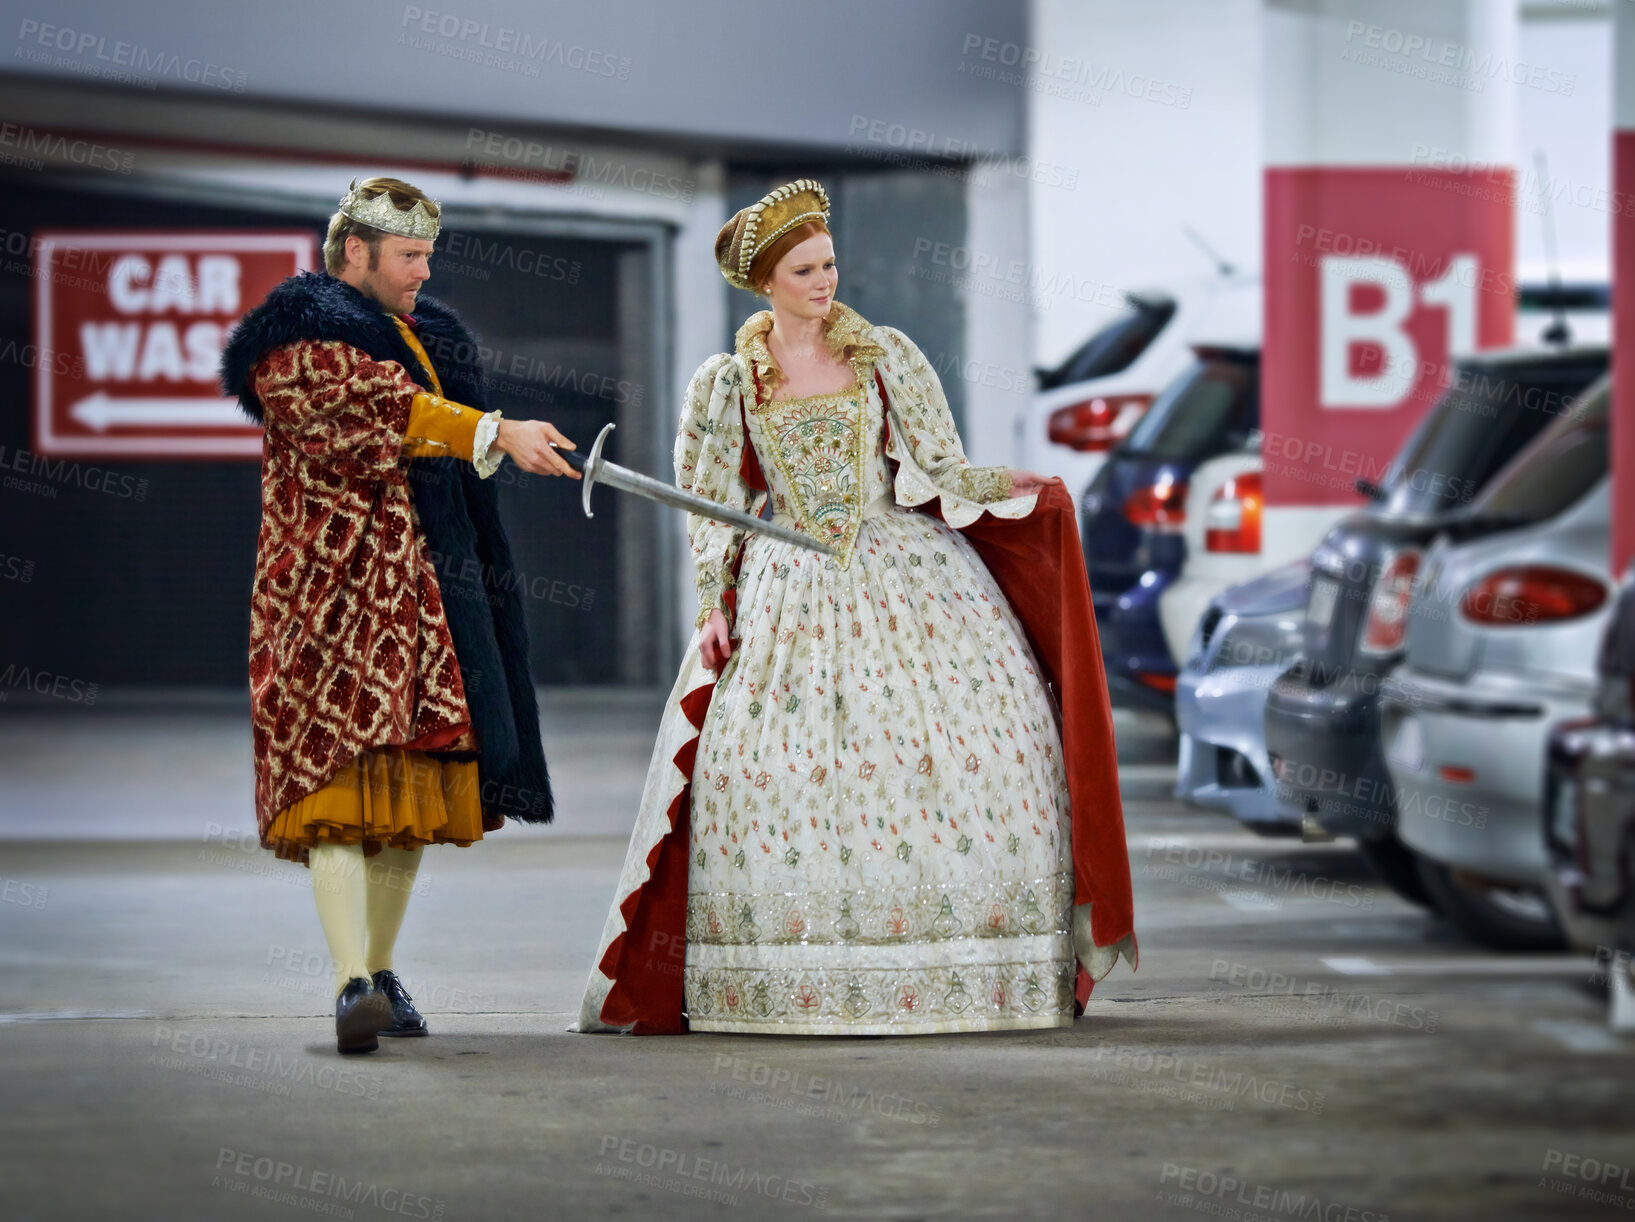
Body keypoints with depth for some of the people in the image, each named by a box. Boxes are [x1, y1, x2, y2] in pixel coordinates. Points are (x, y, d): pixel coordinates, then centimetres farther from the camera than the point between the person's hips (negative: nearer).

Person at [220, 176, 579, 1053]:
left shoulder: (426, 334, 21)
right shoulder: (299, 334, -5)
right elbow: (384, 409, -20)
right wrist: (497, 434, -27)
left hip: (429, 585, 8)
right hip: (338, 583, -8)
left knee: (417, 779, 6)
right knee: (344, 768, -18)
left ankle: (381, 973, 15)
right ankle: (352, 983, -29)